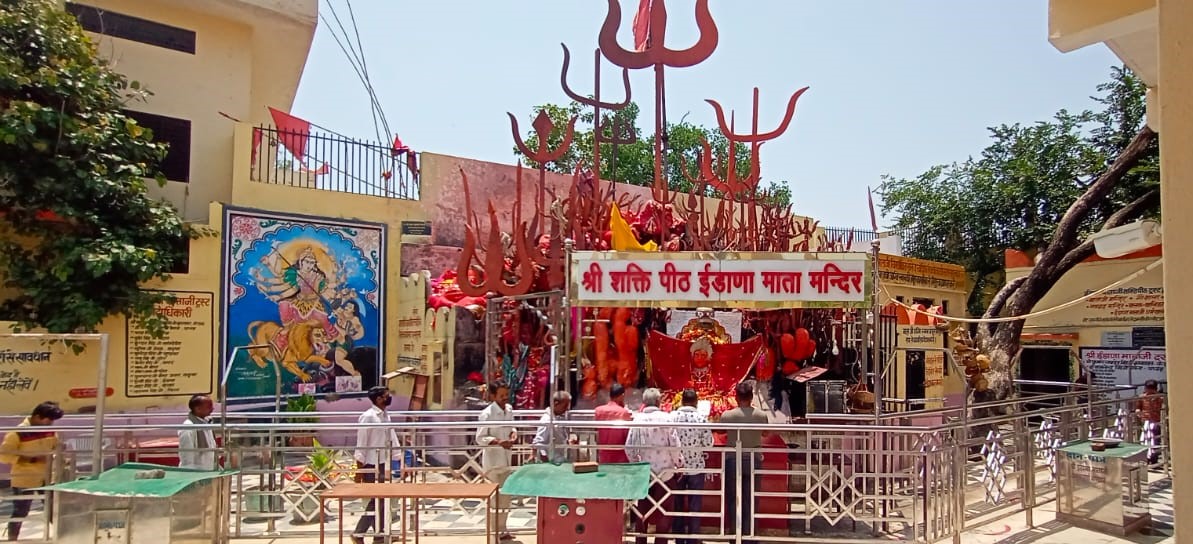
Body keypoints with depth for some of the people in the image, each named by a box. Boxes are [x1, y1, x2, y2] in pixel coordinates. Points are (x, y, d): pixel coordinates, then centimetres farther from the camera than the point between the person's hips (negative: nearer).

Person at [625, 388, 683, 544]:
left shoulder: (637, 418, -3)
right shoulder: (665, 417, -9)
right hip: (665, 470, -2)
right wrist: (678, 462, 4)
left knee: (642, 510, 14)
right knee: (663, 511, 7)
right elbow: (674, 444, -12)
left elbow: (629, 447, -4)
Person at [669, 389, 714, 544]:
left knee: (677, 504, 12)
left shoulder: (672, 416, -5)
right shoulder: (702, 417, -8)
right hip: (696, 466, -1)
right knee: (694, 506, 7)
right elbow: (708, 443, -9)